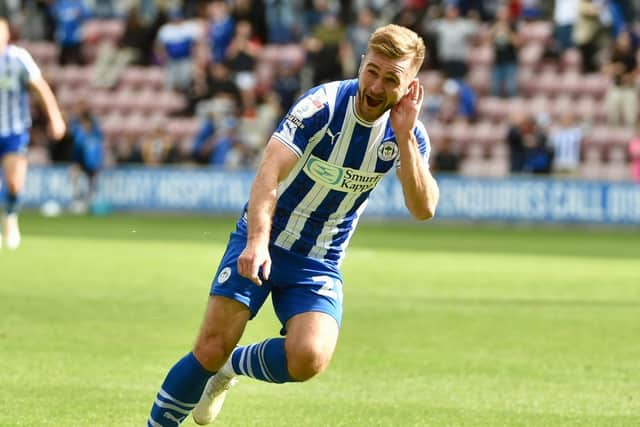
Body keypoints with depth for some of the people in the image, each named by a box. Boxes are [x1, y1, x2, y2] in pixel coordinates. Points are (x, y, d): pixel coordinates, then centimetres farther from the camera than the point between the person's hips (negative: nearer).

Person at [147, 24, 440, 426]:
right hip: (263, 241, -3)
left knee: (308, 358, -21)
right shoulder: (323, 105, -18)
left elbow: (423, 208, -18)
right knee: (212, 348, -13)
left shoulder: (408, 133, -7)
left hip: (320, 262, 3)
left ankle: (233, 366, 11)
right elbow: (270, 172, -28)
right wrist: (257, 242, -42)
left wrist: (405, 137, -29)